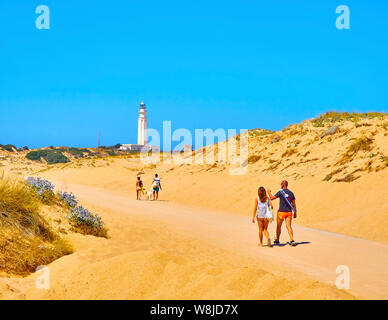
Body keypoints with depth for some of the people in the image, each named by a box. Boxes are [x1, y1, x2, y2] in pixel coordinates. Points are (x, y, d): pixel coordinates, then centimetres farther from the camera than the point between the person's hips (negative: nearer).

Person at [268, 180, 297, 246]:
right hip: (289, 212, 4)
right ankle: (292, 240, -17)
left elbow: (272, 198, -8)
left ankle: (277, 240, 24)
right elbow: (294, 204, 10)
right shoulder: (291, 193, 6)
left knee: (278, 226, 12)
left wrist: (269, 192, 11)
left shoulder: (281, 192, -10)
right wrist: (295, 212, 17)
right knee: (288, 226, 0)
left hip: (281, 212, -4)